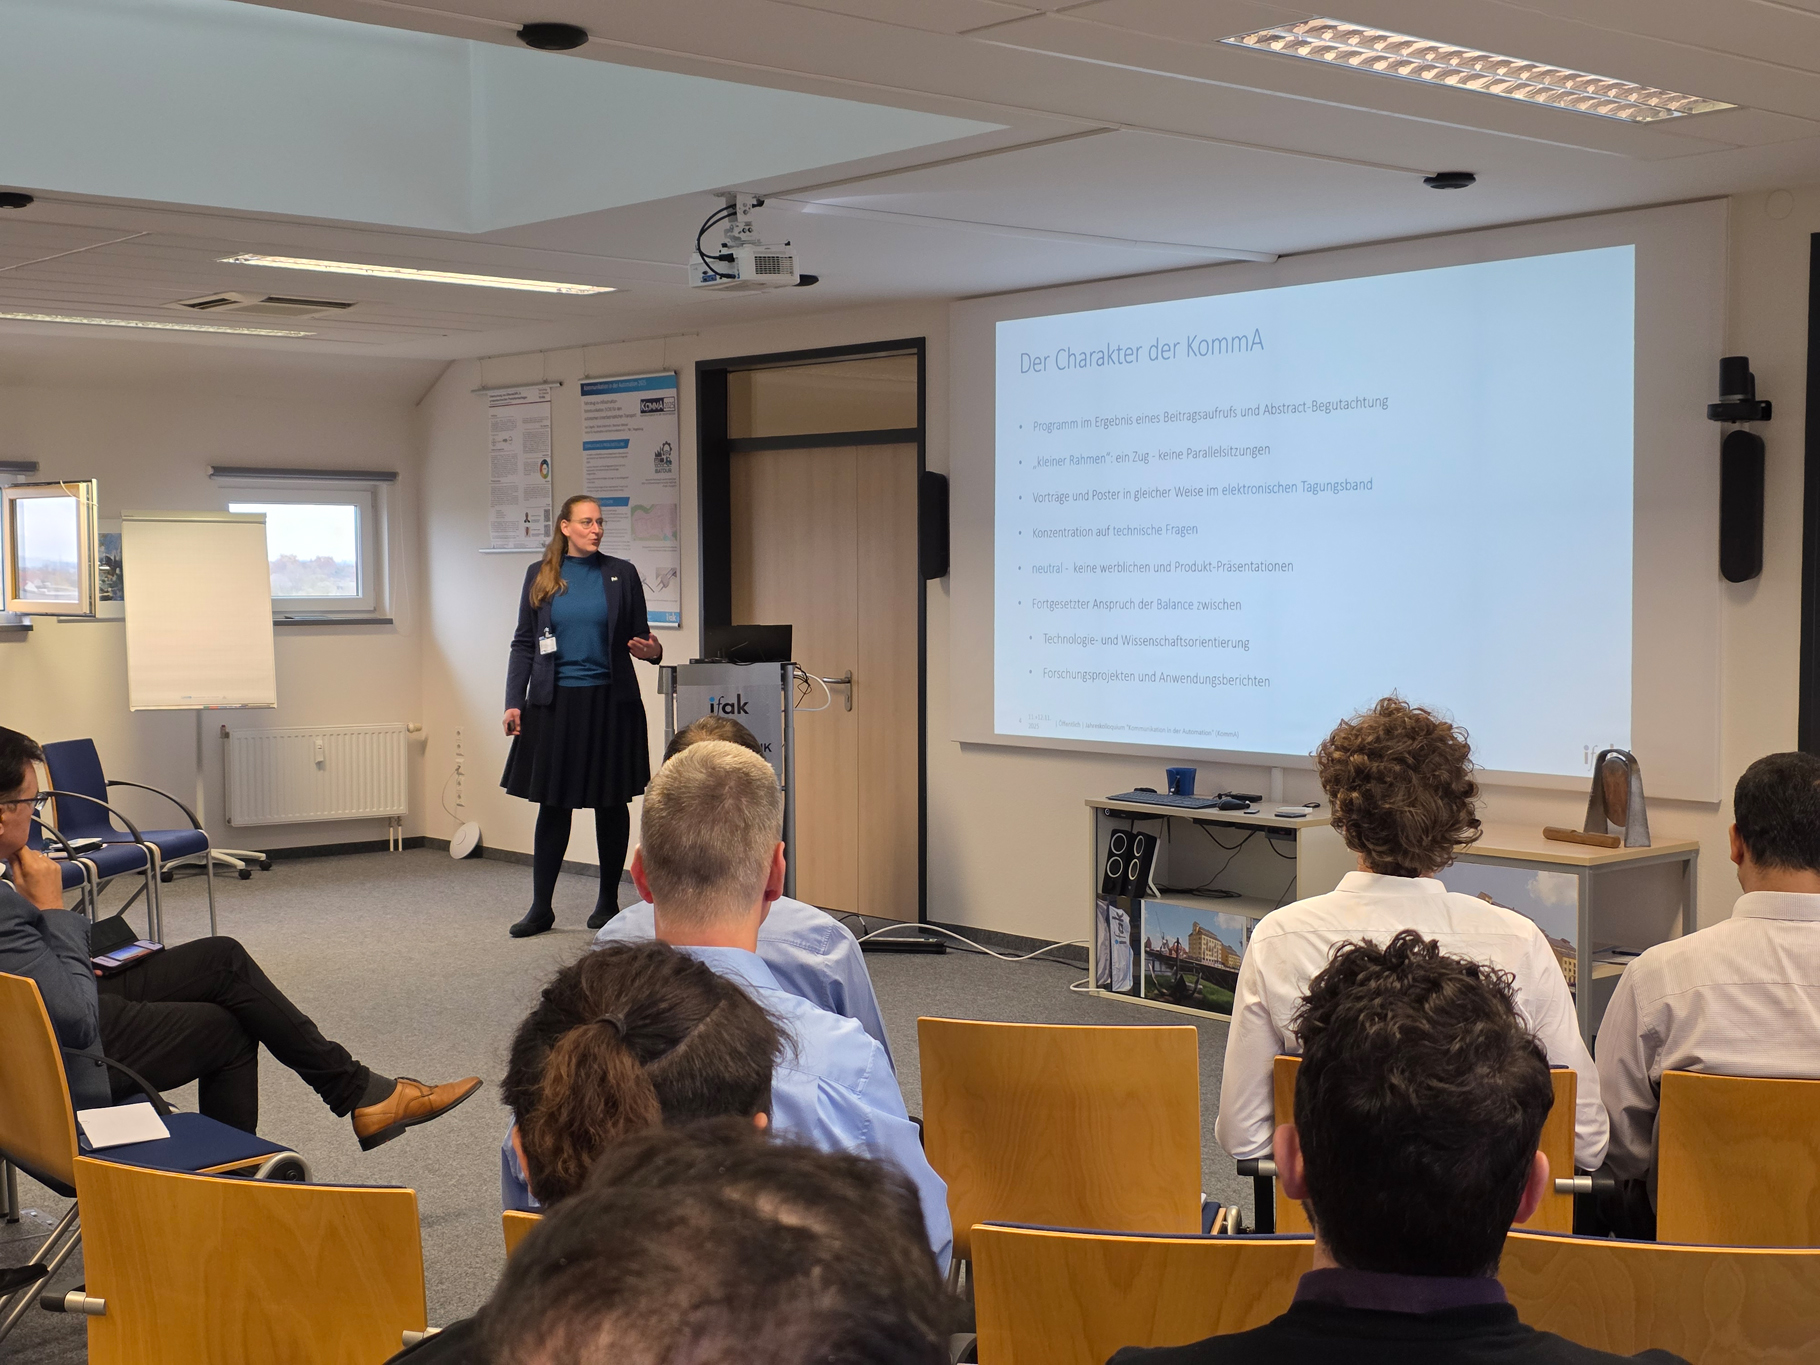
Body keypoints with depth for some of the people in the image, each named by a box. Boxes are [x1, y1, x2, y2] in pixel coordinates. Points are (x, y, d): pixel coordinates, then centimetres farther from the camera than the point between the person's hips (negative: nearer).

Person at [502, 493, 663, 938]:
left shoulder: (621, 574, 5)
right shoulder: (539, 576, 6)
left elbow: (640, 635, 9)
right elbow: (524, 643, 7)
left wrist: (651, 650, -15)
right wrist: (514, 701, -1)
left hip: (609, 701, 0)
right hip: (555, 702, 0)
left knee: (611, 802, 6)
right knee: (553, 804, 2)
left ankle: (608, 901, 18)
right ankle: (541, 907, 9)